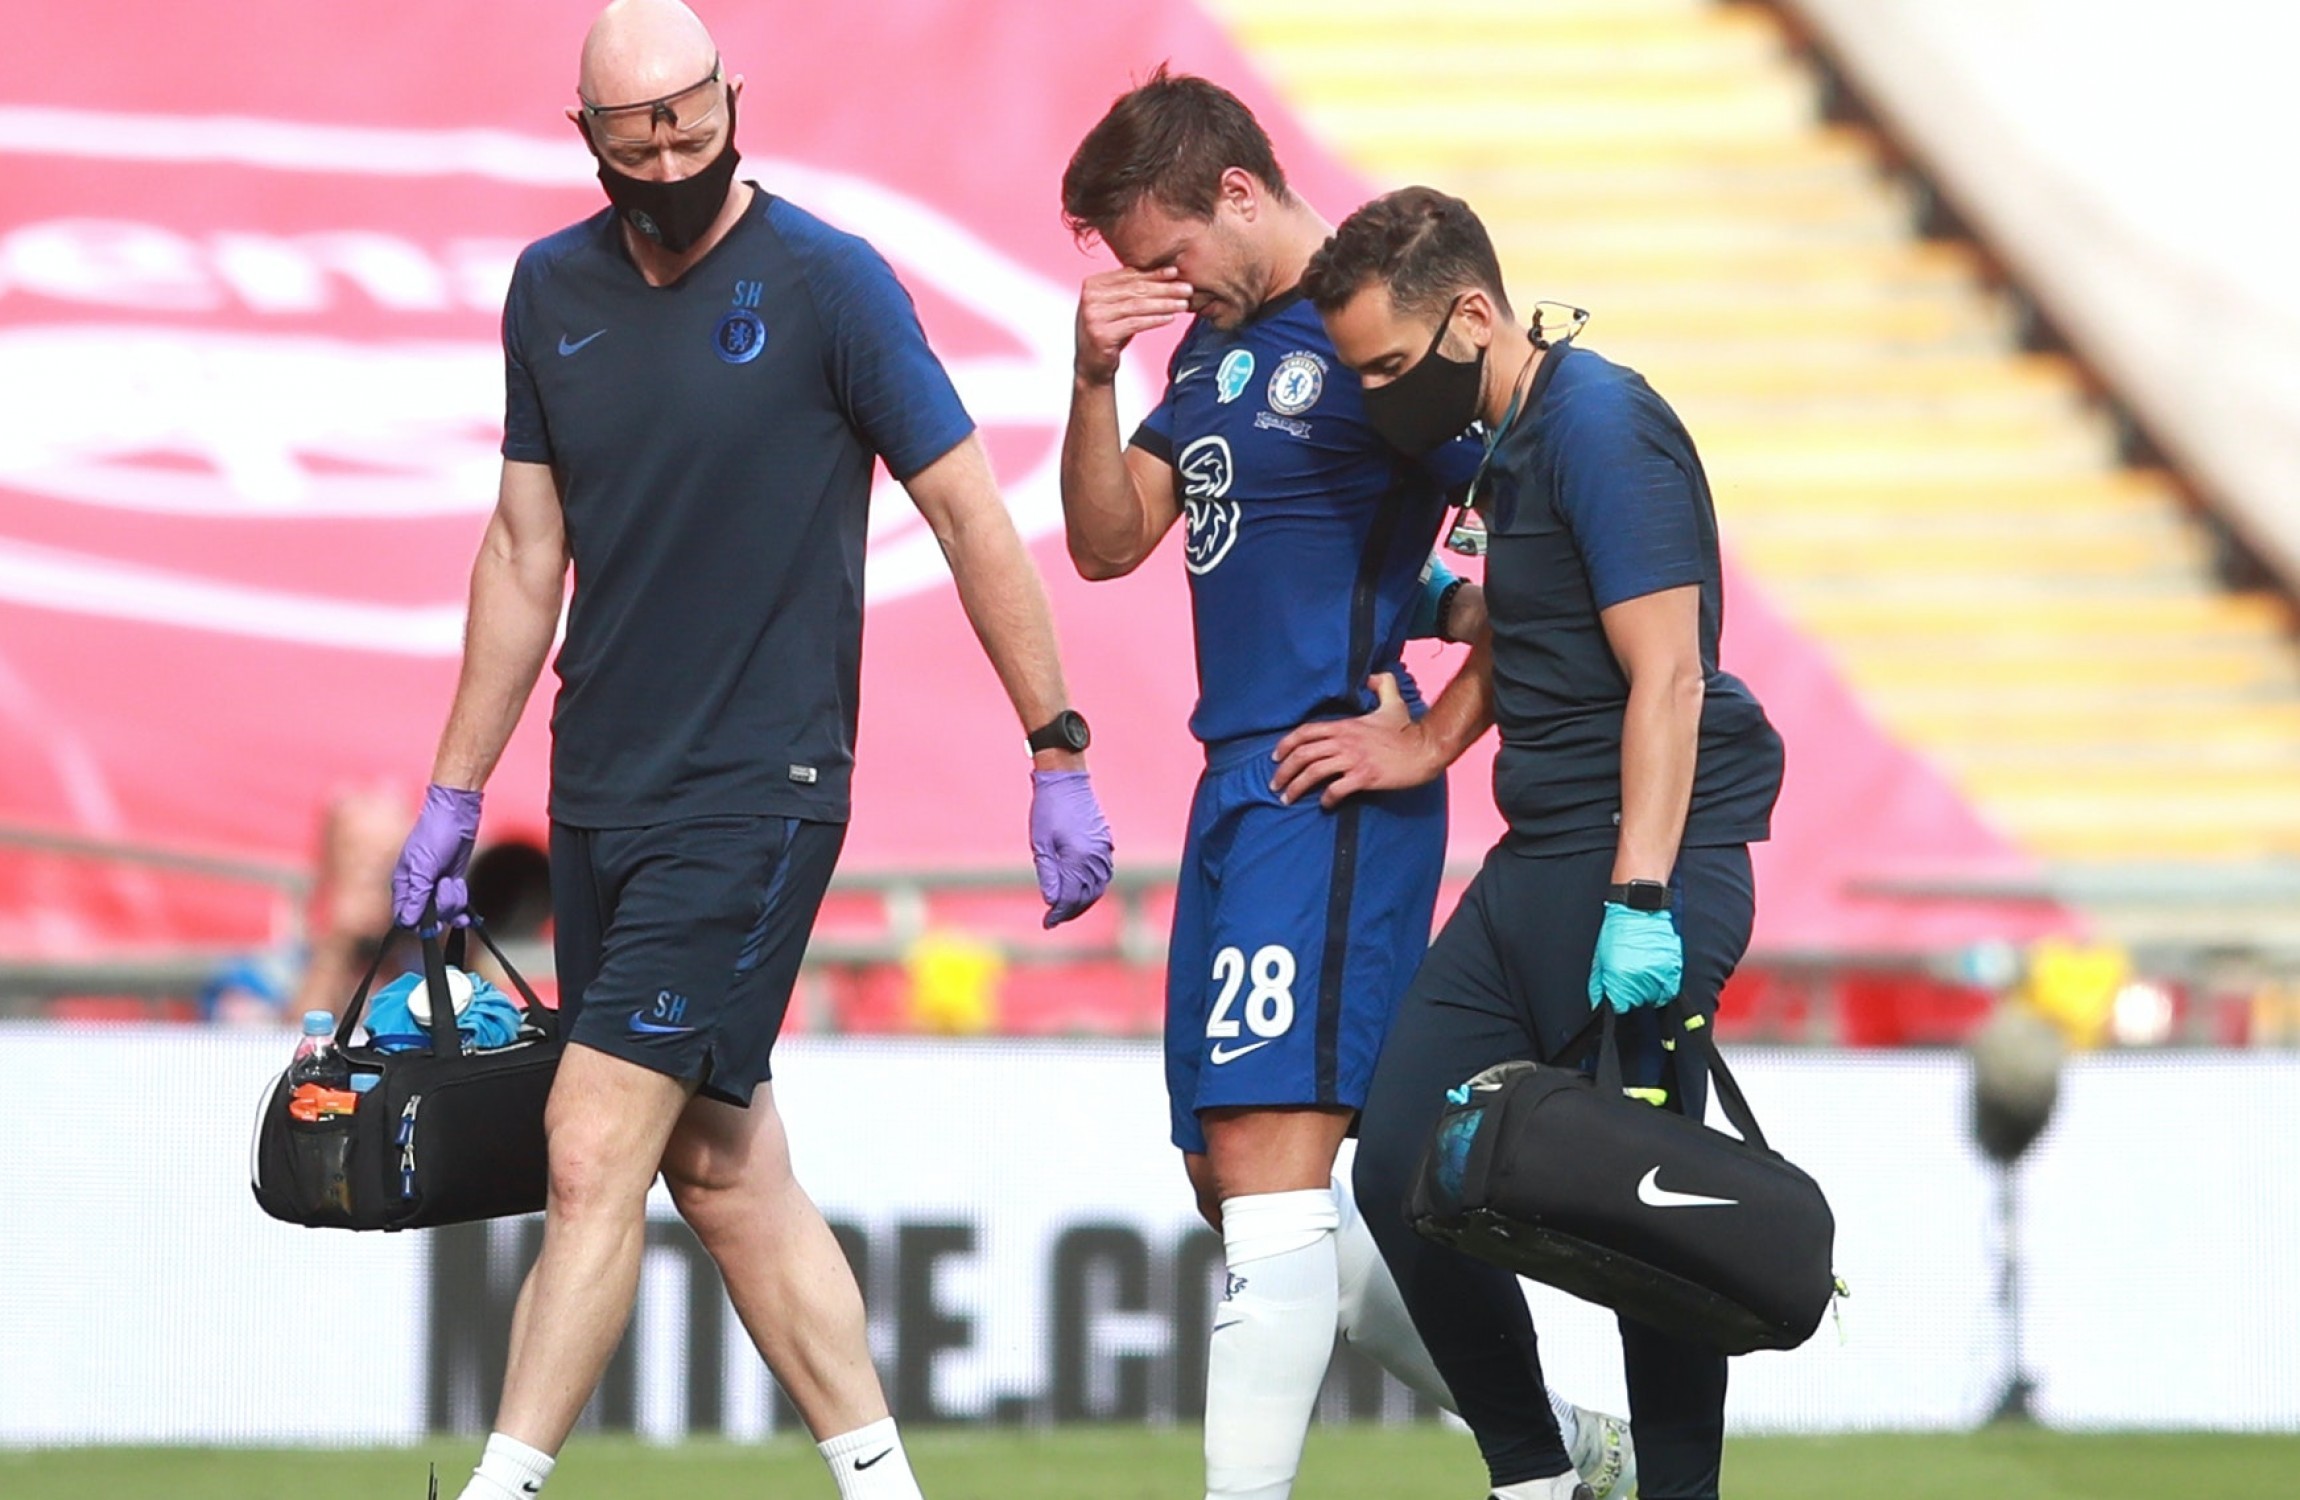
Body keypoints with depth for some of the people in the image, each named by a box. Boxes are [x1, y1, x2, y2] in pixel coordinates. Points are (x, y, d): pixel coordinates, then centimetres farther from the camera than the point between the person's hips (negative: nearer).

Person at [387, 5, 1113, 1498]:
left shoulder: (826, 281, -9)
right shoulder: (554, 292, 8)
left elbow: (972, 520, -5)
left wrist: (1061, 760, -6)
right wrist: (453, 795, 16)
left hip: (757, 796, -6)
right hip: (601, 797, 6)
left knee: (595, 1154, -13)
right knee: (724, 1173, 8)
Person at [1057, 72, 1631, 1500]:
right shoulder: (1221, 339, 18)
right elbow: (1108, 543, 14)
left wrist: (1428, 615, -16)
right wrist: (1095, 380, 2)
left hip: (1332, 792, -10)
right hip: (1240, 782, 10)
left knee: (1269, 1164, -16)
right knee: (1236, 1179, 11)